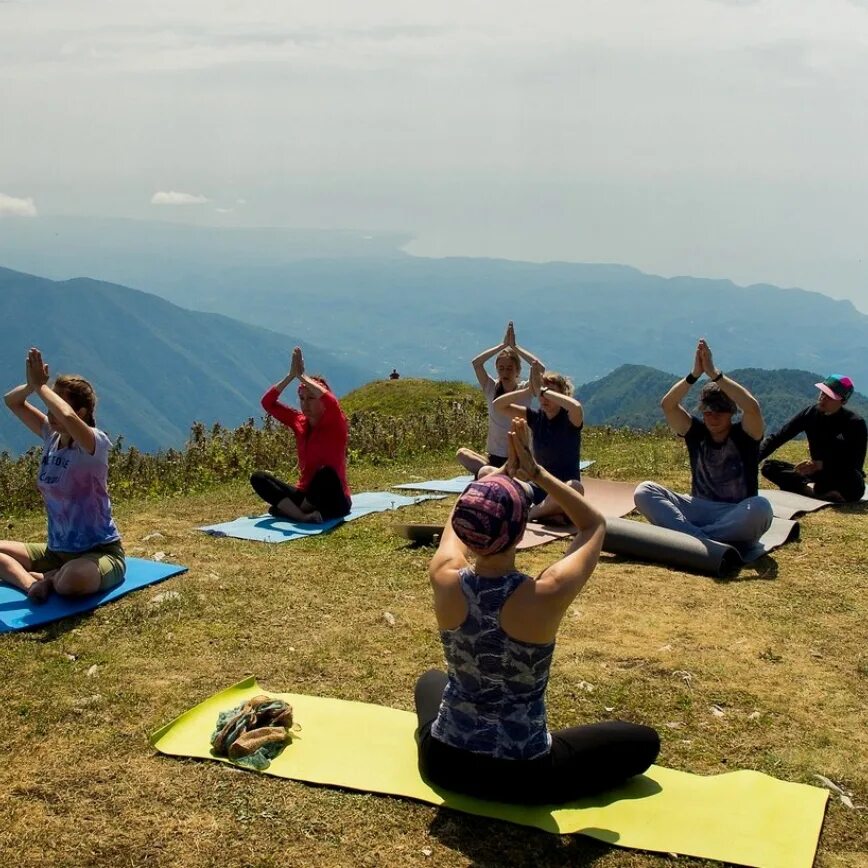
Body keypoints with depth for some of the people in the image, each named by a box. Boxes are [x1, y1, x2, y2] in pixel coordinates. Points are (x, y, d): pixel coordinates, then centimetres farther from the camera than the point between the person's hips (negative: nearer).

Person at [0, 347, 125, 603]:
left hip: (100, 552, -8)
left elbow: (67, 417, -42)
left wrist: (40, 385, -26)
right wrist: (32, 384, -14)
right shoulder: (51, 436, 3)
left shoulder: (95, 443, -19)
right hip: (57, 550, 8)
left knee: (71, 582, -39)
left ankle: (49, 578, -7)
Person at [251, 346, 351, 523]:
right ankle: (302, 516, -31)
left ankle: (287, 509, -18)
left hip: (334, 502, -5)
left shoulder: (335, 425, -9)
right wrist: (291, 375, -13)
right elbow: (267, 402, -2)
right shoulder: (299, 422, 6)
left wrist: (302, 375, -24)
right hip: (305, 494, 5)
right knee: (258, 477, -13)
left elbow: (332, 403, -32)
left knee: (326, 473, -38)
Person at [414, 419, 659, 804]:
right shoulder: (546, 595, -27)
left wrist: (507, 470, 6)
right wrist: (536, 472, -9)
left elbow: (462, 518, 7)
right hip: (523, 776, -4)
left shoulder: (445, 581, -18)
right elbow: (595, 525, -6)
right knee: (644, 741, 17)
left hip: (445, 763, 4)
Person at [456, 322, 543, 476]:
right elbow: (476, 363, -8)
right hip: (493, 457, 3)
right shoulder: (491, 389, 4)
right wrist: (503, 345, -9)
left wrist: (514, 347, -11)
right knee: (462, 453, -26)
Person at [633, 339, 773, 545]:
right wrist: (695, 374, -23)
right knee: (644, 492, -19)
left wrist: (713, 373, -27)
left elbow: (752, 407, -25)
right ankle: (702, 540, -37)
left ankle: (689, 537, -31)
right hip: (700, 510, 3)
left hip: (738, 517, -3)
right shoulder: (696, 433, 6)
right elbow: (668, 405, -10)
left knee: (760, 507, -39)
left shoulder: (744, 435, -3)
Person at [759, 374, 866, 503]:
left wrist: (821, 465, -35)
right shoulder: (810, 413, -3)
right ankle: (819, 490, -28)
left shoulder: (855, 423, -15)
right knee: (769, 467, -12)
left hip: (846, 483, -5)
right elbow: (778, 437, -4)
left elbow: (856, 463, -21)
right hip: (818, 474, 5)